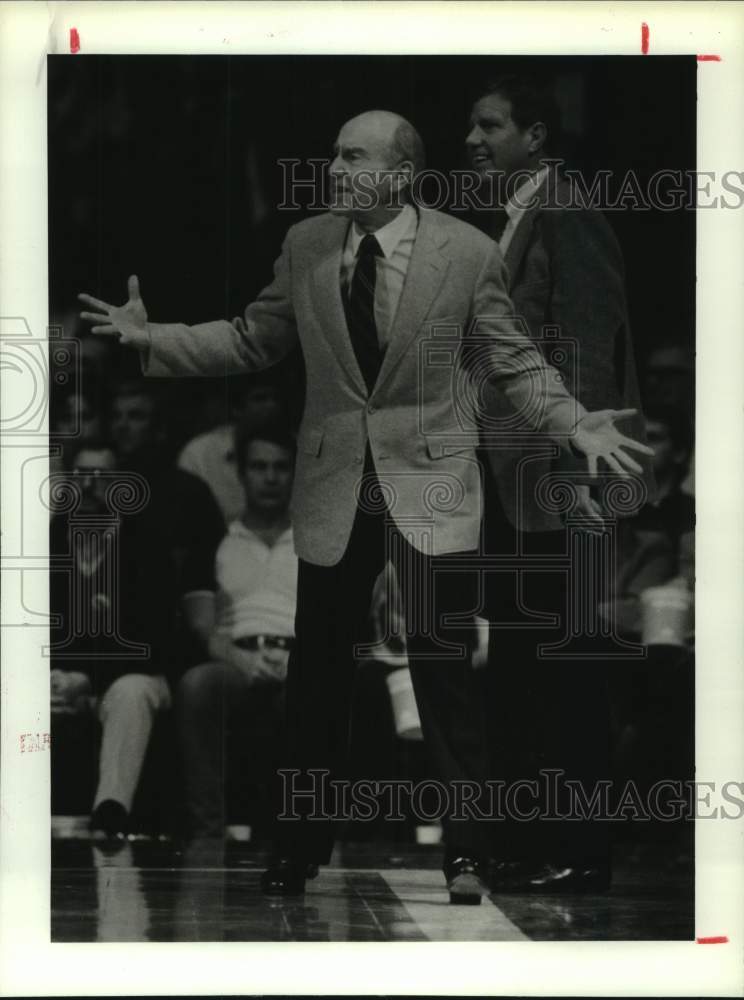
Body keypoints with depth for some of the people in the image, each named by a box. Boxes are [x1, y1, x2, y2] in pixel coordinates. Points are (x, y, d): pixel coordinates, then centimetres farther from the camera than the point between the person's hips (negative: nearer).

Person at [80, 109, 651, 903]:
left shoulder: (467, 253, -7)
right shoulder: (305, 245, 1)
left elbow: (514, 363, -2)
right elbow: (252, 340, 9)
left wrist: (573, 423, -17)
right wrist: (153, 338, -1)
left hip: (429, 487, -3)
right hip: (333, 489, 3)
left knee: (443, 668, -3)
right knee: (317, 672, 9)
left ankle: (465, 851, 8)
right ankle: (301, 847, 22)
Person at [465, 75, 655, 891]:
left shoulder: (565, 215, -10)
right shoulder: (497, 224, 15)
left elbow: (588, 345, -17)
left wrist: (580, 471, -21)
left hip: (557, 476, -9)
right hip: (509, 476, 9)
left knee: (564, 662, -5)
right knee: (513, 661, 11)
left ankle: (577, 851, 0)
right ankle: (521, 842, 17)